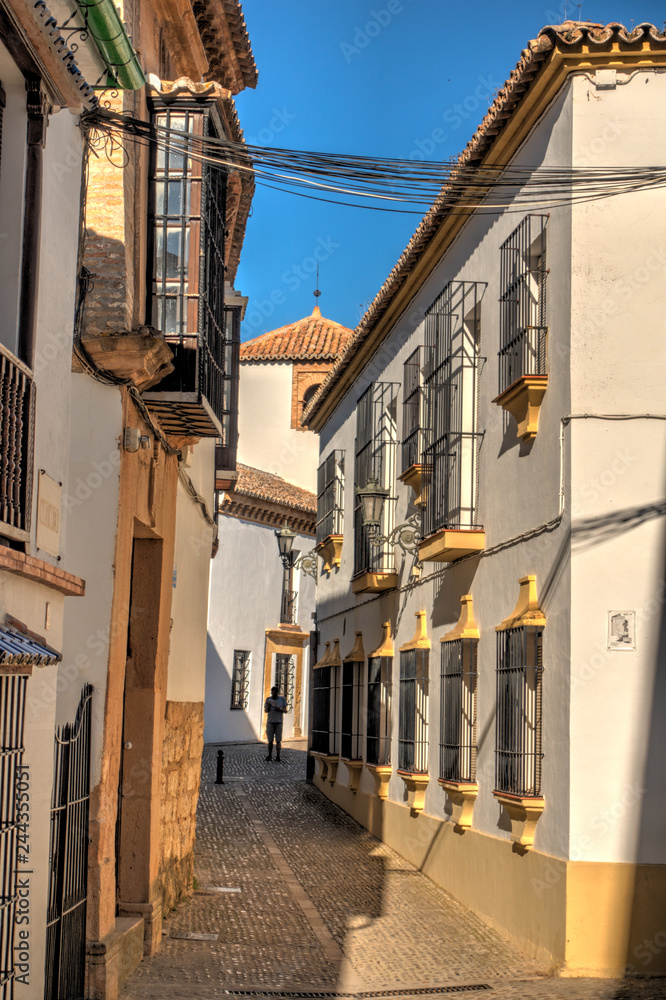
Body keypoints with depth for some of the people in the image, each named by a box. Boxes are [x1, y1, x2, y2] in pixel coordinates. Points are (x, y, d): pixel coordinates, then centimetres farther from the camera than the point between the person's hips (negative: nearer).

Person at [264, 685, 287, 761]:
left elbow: (285, 710, 5)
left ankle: (277, 756, 1)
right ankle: (269, 755, 7)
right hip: (270, 722, 1)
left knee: (278, 740, -3)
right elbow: (265, 710, 10)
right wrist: (268, 706, -11)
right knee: (270, 740, 0)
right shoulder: (268, 699, 8)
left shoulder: (282, 699, 5)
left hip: (279, 722, -1)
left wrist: (280, 709, -15)